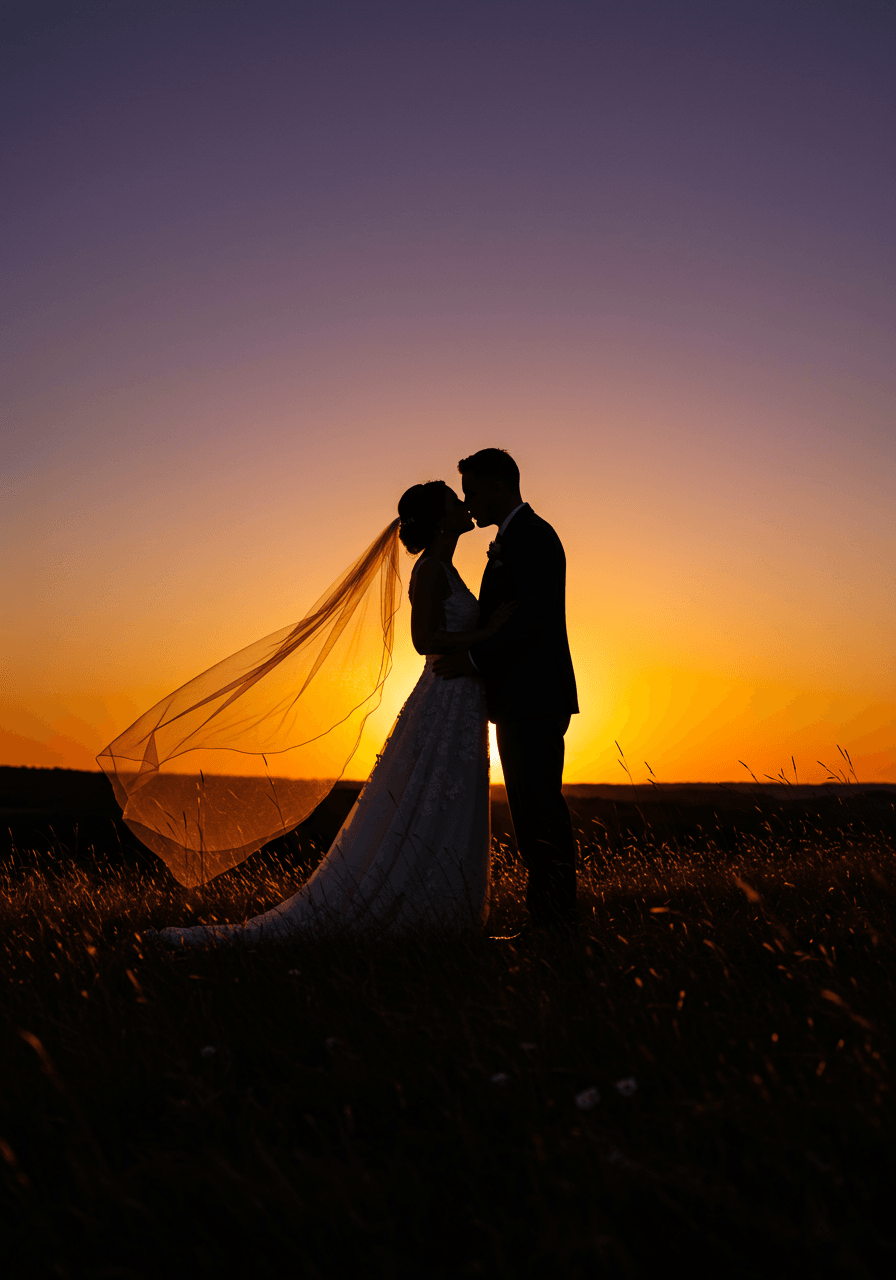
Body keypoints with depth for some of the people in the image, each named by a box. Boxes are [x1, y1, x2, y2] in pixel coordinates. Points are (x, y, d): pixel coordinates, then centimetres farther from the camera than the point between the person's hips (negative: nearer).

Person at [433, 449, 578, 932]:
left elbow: (534, 618, -20)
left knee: (541, 811, -7)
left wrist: (473, 657, -18)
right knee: (533, 811, 12)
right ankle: (548, 918, 19)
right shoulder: (512, 539, 21)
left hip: (535, 701, -10)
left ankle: (554, 921, 0)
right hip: (521, 701, 10)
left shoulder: (532, 536, -10)